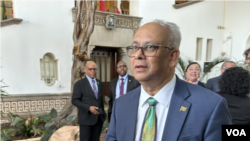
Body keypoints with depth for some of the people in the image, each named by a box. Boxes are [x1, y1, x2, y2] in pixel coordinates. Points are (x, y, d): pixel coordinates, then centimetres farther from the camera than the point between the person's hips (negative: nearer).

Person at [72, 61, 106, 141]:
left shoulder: (100, 83, 11)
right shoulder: (79, 84, -4)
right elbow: (75, 100, -10)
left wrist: (103, 113, 14)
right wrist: (89, 107, -20)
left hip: (99, 118, 5)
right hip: (86, 118, -4)